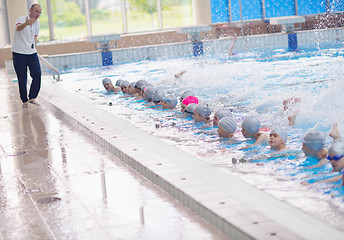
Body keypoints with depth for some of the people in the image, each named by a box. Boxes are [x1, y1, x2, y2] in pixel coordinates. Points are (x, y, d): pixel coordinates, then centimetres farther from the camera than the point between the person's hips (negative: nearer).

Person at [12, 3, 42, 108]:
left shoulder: (37, 23, 7)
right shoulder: (22, 19, -14)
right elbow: (18, 28, -38)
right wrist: (26, 24, -59)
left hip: (32, 53, 5)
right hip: (19, 53, -5)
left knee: (37, 75, -5)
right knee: (22, 79, -1)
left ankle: (32, 97, 10)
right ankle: (24, 100, 11)